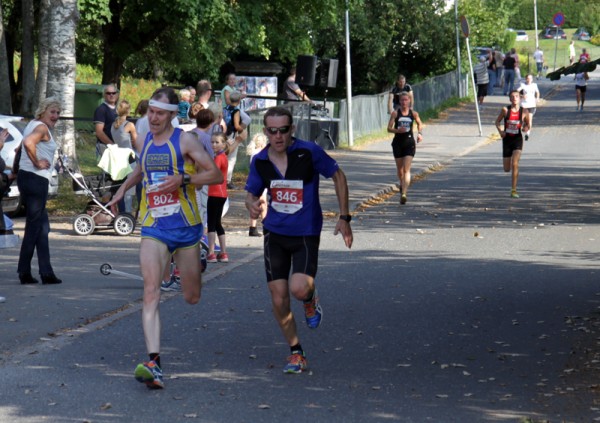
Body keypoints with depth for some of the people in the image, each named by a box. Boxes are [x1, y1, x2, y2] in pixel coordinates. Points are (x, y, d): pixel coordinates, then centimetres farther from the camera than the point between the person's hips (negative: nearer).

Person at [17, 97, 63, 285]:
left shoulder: (33, 124, 17)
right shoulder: (41, 127, -12)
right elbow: (28, 142, -30)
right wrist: (37, 163, -19)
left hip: (26, 178, 10)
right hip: (36, 179, -10)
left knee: (42, 226, 11)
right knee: (34, 226, -4)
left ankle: (46, 272, 12)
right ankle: (24, 272, -1)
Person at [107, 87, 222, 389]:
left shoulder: (185, 140, -5)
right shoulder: (144, 143, 11)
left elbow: (216, 175, -8)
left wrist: (183, 179, -20)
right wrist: (122, 190, 20)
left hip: (185, 227, -2)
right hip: (153, 229, 2)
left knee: (191, 298, 11)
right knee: (151, 292, -18)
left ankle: (192, 265, 50)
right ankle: (153, 364, -29)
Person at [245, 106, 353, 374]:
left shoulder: (309, 152, -13)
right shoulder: (260, 161, -3)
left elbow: (338, 176, 0)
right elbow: (252, 193, 10)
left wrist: (344, 217, -2)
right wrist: (252, 206, -15)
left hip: (306, 234, -3)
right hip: (275, 234, 3)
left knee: (299, 288, -24)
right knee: (278, 299, -1)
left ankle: (310, 300, 16)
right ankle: (296, 354, 19)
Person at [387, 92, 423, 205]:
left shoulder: (413, 114, 1)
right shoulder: (395, 113, -2)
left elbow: (419, 124, 19)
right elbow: (389, 128, -3)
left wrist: (419, 133, 2)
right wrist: (397, 130, -22)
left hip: (409, 143, -1)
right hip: (398, 143, 1)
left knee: (406, 170, -12)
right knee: (399, 169, 14)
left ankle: (404, 194, -21)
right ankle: (402, 184, 45)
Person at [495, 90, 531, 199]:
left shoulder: (524, 111, -4)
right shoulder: (505, 110, -5)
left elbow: (527, 126, 8)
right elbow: (497, 122, 6)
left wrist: (526, 128, -15)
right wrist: (500, 131, -13)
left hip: (518, 139, -1)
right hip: (507, 139, 1)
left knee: (515, 164, -19)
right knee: (507, 169, 7)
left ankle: (514, 190, -13)